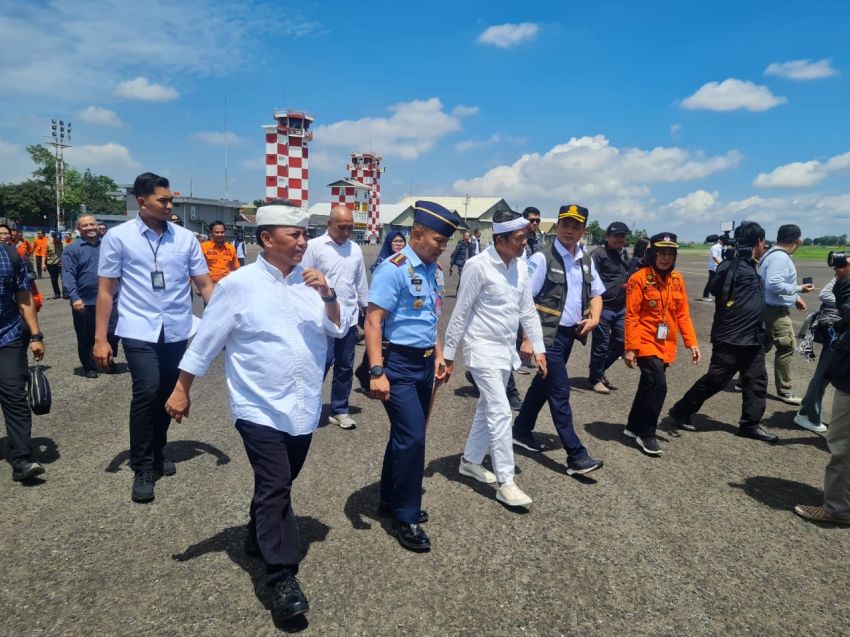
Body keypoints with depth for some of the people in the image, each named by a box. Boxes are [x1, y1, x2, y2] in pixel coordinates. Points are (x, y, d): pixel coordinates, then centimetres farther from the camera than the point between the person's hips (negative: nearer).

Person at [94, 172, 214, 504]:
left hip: (177, 331, 3)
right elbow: (106, 290, 1)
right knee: (147, 392, -15)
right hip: (139, 331, -3)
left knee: (167, 394, 13)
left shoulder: (185, 238, 4)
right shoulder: (118, 237, -2)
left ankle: (157, 452, 37)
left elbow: (205, 284, 4)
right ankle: (143, 468, 2)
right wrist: (100, 338, -3)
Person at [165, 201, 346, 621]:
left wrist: (328, 296, -15)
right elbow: (205, 342, -5)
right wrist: (181, 390, -1)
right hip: (260, 409, -5)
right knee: (275, 488, -9)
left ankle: (258, 539, 42)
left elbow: (338, 330, 3)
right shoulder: (238, 284, -10)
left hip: (304, 409, 5)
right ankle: (282, 580, -1)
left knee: (277, 486, 19)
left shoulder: (309, 281, 3)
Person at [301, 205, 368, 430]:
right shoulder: (314, 246, -6)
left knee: (345, 367, 12)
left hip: (349, 319, 5)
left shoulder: (355, 249, 10)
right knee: (321, 363, -5)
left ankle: (339, 410, 26)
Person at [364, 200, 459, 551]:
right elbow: (373, 321, -19)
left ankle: (390, 500, 35)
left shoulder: (435, 271, 10)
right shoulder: (394, 269, -15)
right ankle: (406, 519, 9)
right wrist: (377, 372, -24)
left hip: (425, 363, 8)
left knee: (407, 435, 17)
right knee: (413, 437, -8)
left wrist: (439, 355, 16)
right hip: (398, 364, -8)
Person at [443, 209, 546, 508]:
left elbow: (528, 310, 10)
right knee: (501, 413, -8)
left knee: (487, 408, 17)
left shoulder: (520, 266, 3)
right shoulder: (478, 266, -18)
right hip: (483, 349, -7)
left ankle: (470, 460, 35)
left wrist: (539, 349, 9)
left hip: (506, 350, 7)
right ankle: (506, 483, 1)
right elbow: (460, 312, -13)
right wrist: (448, 354, -10)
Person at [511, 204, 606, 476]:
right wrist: (528, 338, -17)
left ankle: (521, 431, 35)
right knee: (560, 391, -6)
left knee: (543, 384, 18)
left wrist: (594, 317, 1)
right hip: (548, 334, -7)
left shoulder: (586, 260, 9)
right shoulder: (543, 259, -12)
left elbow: (596, 294, 21)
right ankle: (576, 456, -1)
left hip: (570, 334, 7)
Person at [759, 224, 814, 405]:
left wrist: (795, 297, 19)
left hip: (772, 308, 11)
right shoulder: (780, 257, -20)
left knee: (764, 346, 18)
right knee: (787, 348, -5)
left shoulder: (776, 255, 13)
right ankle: (784, 391, 3)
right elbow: (773, 285, -29)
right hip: (776, 310, -11)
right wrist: (799, 289, -20)